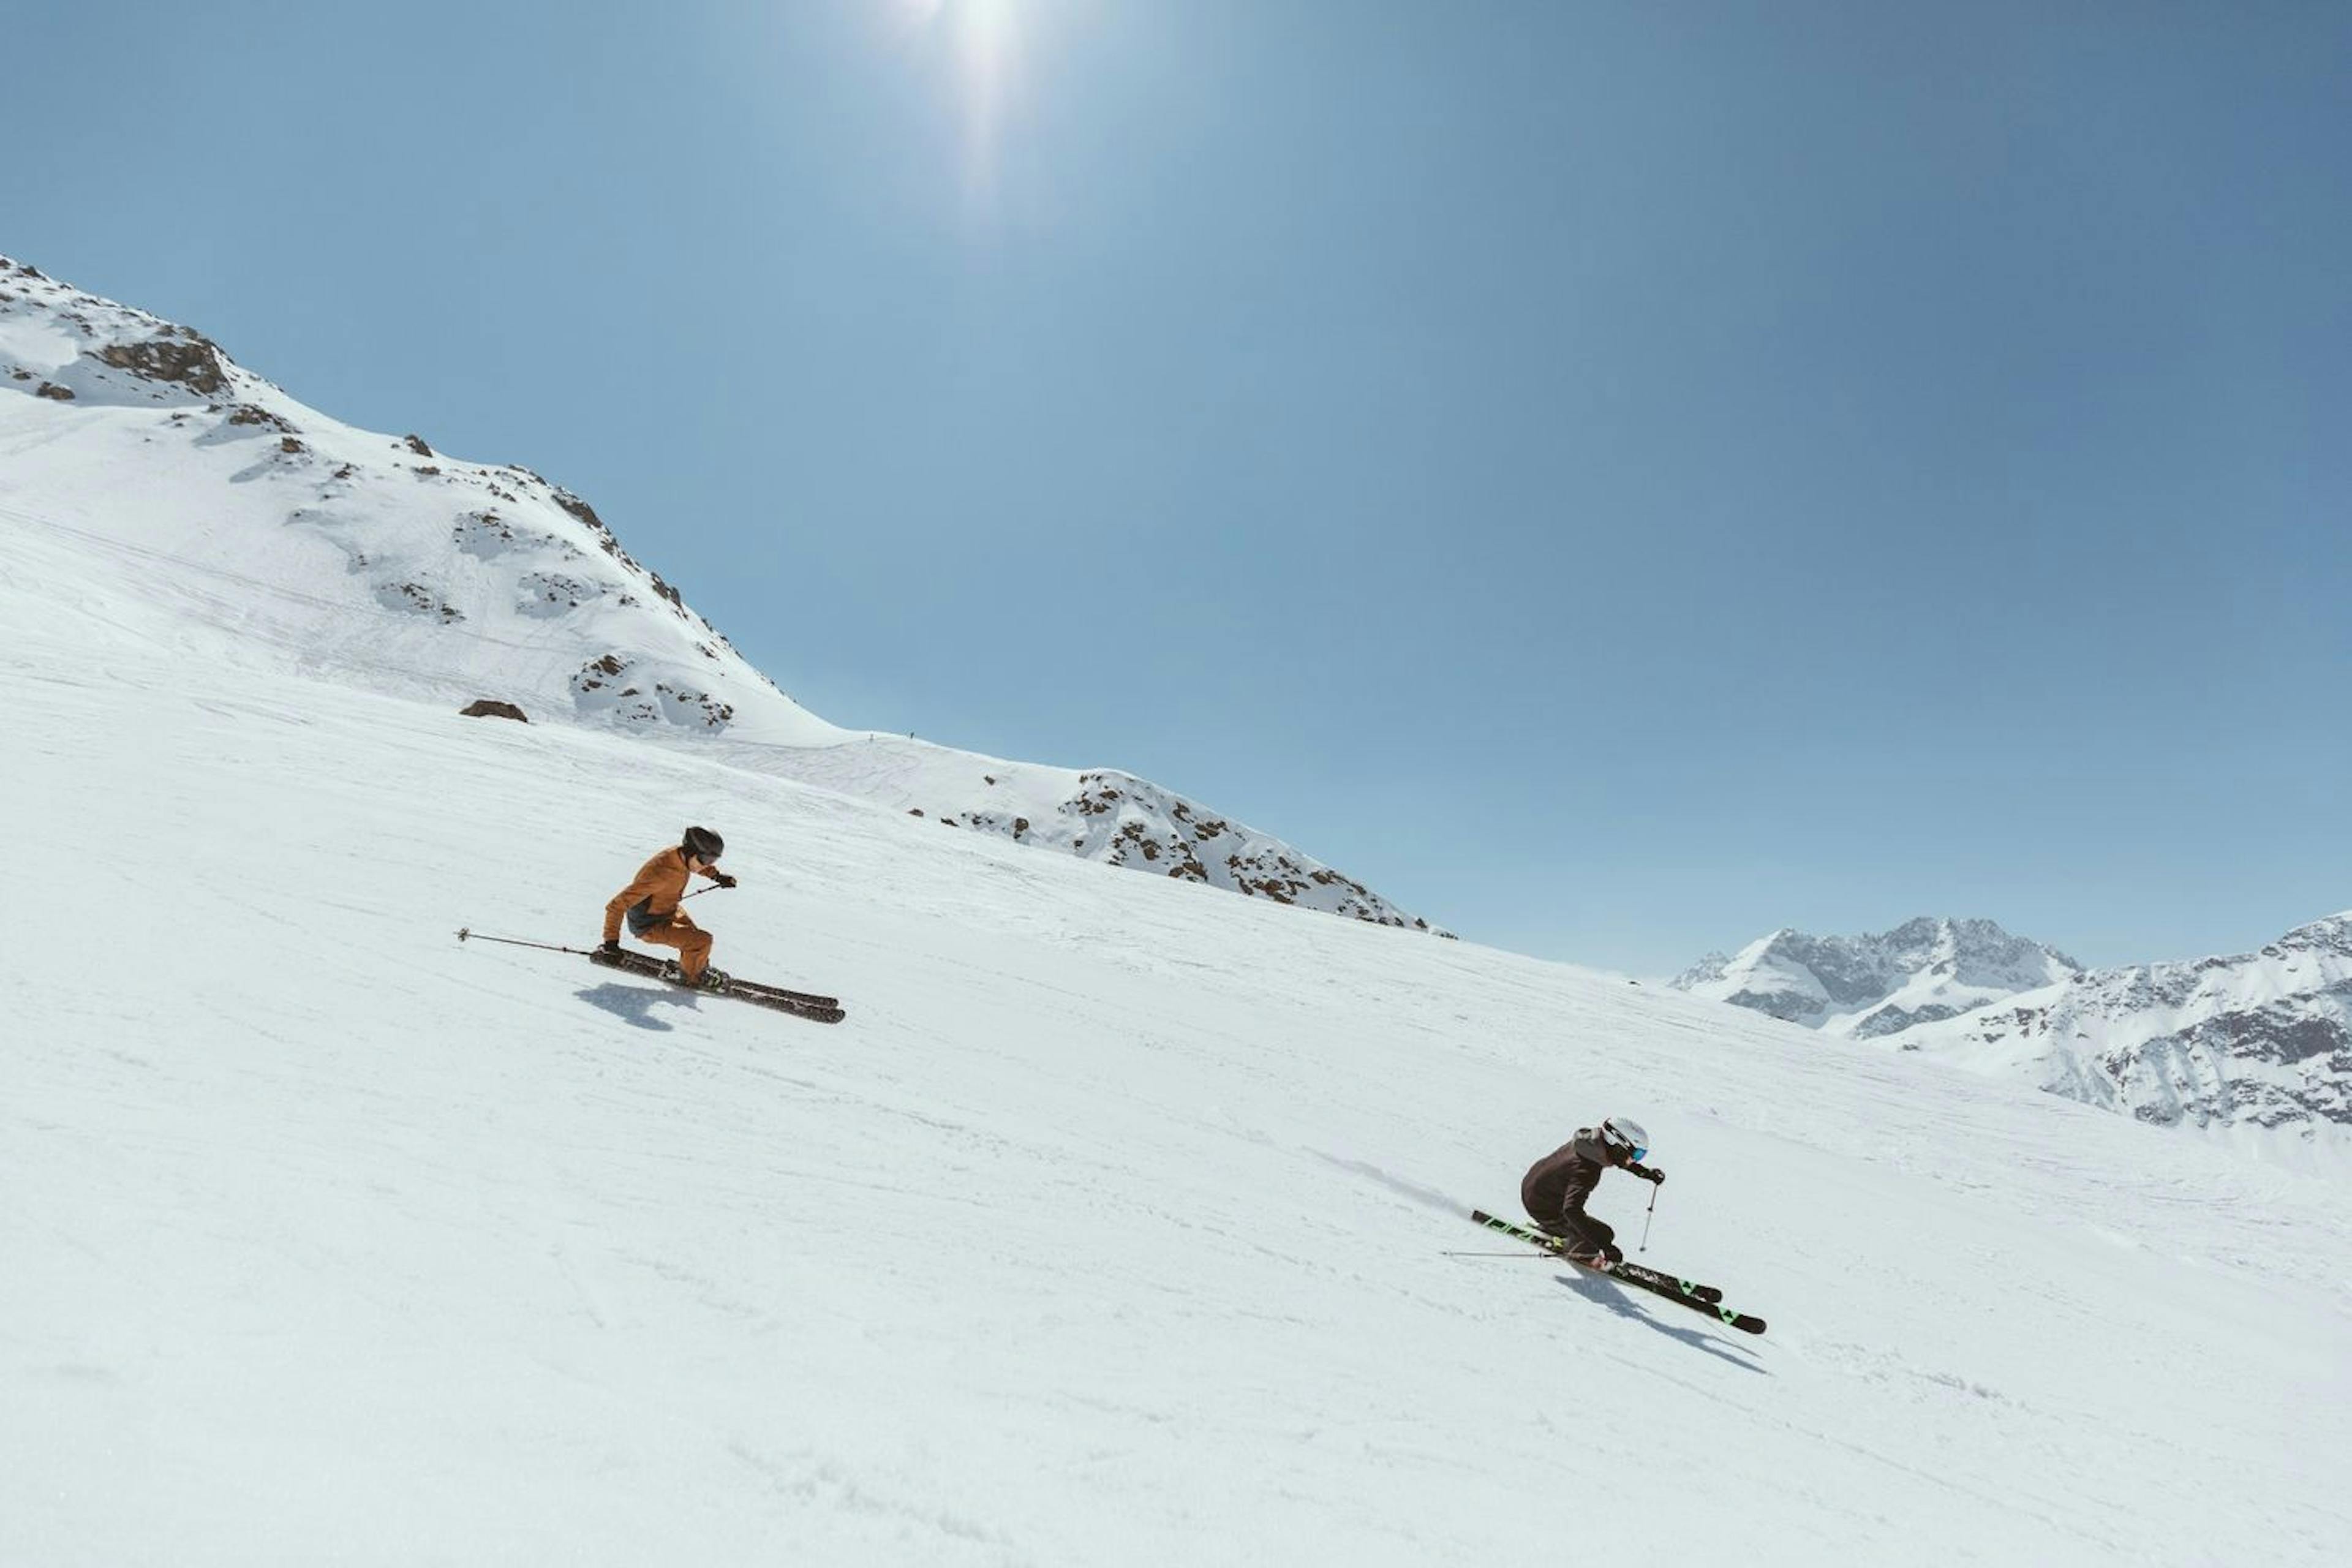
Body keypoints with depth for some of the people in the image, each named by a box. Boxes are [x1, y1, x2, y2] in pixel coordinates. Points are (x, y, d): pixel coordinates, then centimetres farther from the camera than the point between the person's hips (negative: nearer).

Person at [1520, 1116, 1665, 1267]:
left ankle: (1548, 1229, 49)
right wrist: (1604, 1246, -45)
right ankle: (1581, 1253, 17)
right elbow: (1571, 1210, -46)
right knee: (1604, 1234, -10)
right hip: (1542, 1208, -9)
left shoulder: (1593, 1141, -12)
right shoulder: (1586, 1171, -37)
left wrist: (1647, 1173, 7)